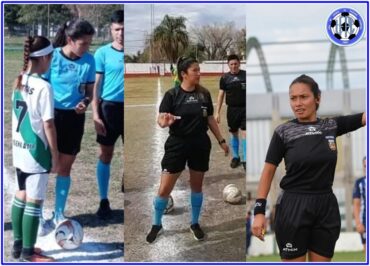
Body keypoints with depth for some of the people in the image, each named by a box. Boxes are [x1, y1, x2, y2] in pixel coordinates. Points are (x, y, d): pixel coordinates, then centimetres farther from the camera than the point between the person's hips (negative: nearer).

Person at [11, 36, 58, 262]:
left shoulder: (19, 82, 4)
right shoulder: (43, 86, -19)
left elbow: (16, 116, 11)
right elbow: (48, 125, -17)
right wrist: (55, 156, -10)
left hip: (19, 150, 8)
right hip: (36, 152, -8)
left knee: (21, 197, 17)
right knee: (34, 201, 2)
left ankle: (18, 246, 28)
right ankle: (28, 253, 11)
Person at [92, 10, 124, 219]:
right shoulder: (103, 53, -2)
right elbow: (96, 85, -2)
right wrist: (96, 114, -8)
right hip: (109, 107, -1)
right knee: (106, 155, 7)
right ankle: (104, 201, 17)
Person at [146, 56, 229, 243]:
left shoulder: (204, 94, 1)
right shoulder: (172, 94, -10)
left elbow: (210, 119, 10)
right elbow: (160, 119, -13)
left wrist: (221, 140, 12)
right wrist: (165, 122, -37)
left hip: (200, 145, 3)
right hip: (177, 145, -3)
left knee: (197, 186, 14)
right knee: (164, 189, -1)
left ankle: (195, 223, 32)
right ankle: (156, 225, 20)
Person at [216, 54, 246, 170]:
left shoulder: (246, 75, -4)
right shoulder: (225, 78, 1)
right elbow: (221, 95, 4)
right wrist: (217, 112, 1)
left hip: (245, 108, -2)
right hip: (232, 109, 2)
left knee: (245, 133, -6)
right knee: (233, 133, 12)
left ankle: (245, 160, 1)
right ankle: (235, 157, 27)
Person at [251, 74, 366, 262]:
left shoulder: (332, 126, 4)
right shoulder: (283, 132, -4)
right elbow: (268, 171, -2)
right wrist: (259, 210, -7)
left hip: (326, 206, 3)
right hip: (293, 207, -3)